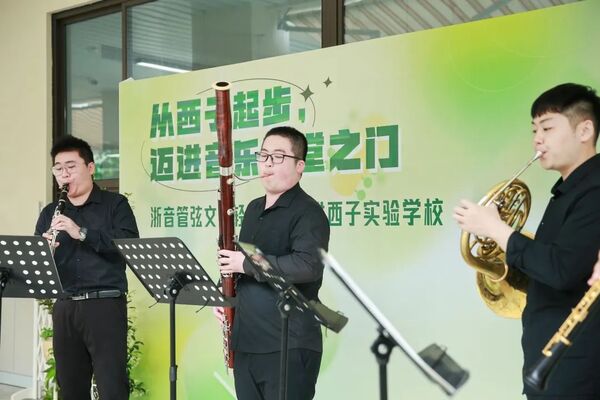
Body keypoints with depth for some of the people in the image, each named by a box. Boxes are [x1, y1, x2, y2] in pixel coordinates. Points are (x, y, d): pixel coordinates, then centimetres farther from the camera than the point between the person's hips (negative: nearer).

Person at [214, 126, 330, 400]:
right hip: (246, 342, 8)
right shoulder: (253, 208, 16)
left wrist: (247, 263, -21)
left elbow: (309, 266, -26)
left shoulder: (307, 211, -11)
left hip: (289, 346, -8)